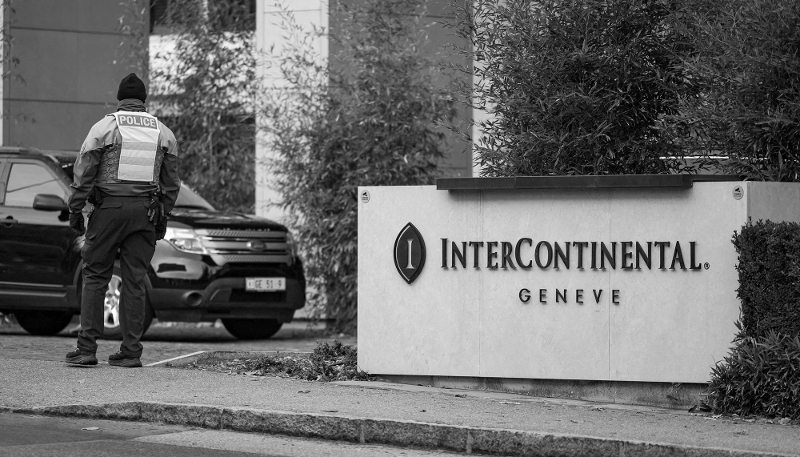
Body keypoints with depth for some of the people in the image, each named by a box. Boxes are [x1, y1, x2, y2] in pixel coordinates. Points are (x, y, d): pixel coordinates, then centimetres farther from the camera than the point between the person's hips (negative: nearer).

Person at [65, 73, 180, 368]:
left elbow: (84, 174, -3)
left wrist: (75, 210, 3)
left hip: (109, 208, -3)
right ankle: (131, 351, 2)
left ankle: (87, 348, -3)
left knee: (95, 277, 3)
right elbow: (171, 182, 12)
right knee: (135, 282, 4)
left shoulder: (105, 128, -1)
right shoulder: (163, 134, 9)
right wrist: (162, 218, 19)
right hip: (146, 211, 3)